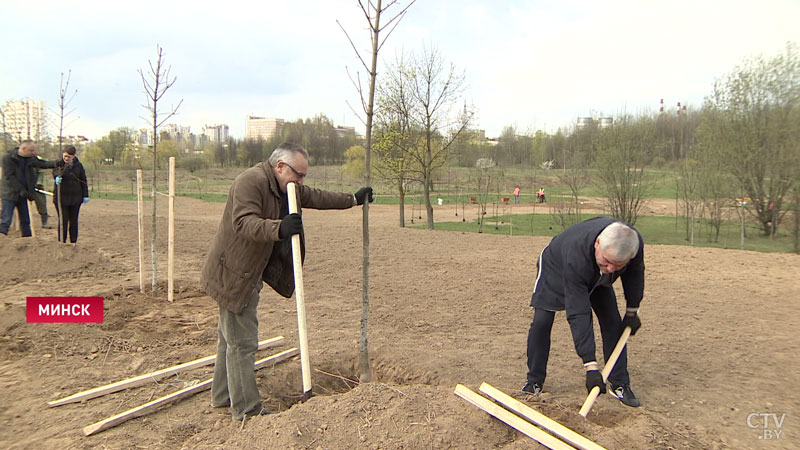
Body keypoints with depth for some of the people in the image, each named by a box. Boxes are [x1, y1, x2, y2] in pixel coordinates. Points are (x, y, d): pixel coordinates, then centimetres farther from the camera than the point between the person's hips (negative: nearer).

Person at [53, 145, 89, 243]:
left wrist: (85, 195, 5)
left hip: (76, 198, 2)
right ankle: (61, 242, 5)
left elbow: (83, 181, 10)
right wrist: (57, 176, -45)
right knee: (63, 220, -2)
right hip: (61, 197, -2)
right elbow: (55, 171, -22)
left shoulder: (78, 166, 6)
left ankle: (73, 242, 15)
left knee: (74, 221, 7)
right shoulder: (59, 164, 0)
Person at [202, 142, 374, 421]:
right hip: (233, 273, -11)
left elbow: (317, 198, 21)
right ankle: (246, 410, 5)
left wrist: (353, 200, 22)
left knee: (229, 337, 22)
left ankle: (222, 396, 37)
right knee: (242, 343, -4)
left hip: (248, 274, 11)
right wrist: (279, 229, -51)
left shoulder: (287, 188, 9)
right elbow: (244, 222, -35)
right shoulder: (251, 182, -22)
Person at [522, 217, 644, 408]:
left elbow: (634, 273, -7)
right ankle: (534, 382, 2)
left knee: (613, 324, -6)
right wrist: (590, 366, -47)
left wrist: (632, 312, 0)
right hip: (556, 269, -4)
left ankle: (620, 384, 7)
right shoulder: (576, 255, -48)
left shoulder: (635, 242, -34)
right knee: (541, 322, -14)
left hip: (596, 278, 4)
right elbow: (578, 315, -46)